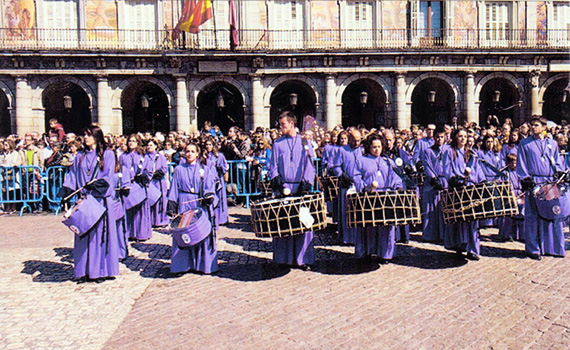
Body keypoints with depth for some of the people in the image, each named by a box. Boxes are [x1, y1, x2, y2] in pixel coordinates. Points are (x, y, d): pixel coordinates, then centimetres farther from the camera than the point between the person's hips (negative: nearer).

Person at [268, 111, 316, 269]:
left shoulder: (304, 142, 9)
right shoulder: (278, 143, 12)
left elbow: (310, 165, 5)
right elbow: (273, 166, 9)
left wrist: (306, 184, -7)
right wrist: (277, 183, -6)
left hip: (300, 188, -1)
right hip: (283, 188, 1)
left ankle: (303, 258, 6)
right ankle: (285, 258, 8)